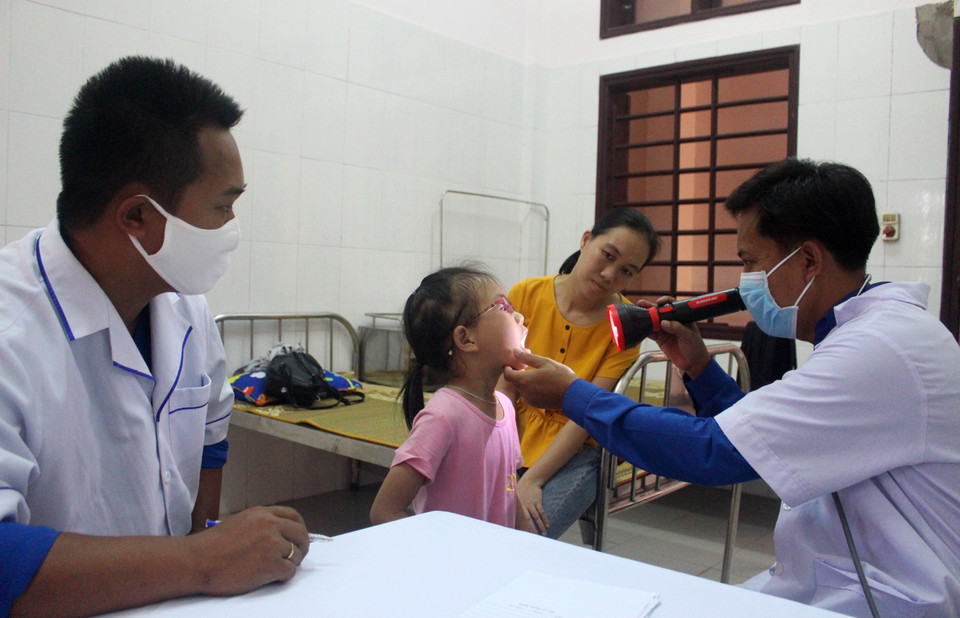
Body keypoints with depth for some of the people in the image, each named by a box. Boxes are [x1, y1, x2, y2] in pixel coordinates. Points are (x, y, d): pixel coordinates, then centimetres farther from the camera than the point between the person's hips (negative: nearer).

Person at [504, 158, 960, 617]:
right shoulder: (879, 330, 9)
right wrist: (697, 366, 5)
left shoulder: (883, 347, -24)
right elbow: (756, 446, 15)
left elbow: (711, 452, -27)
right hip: (823, 580, 9)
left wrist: (571, 394, -18)